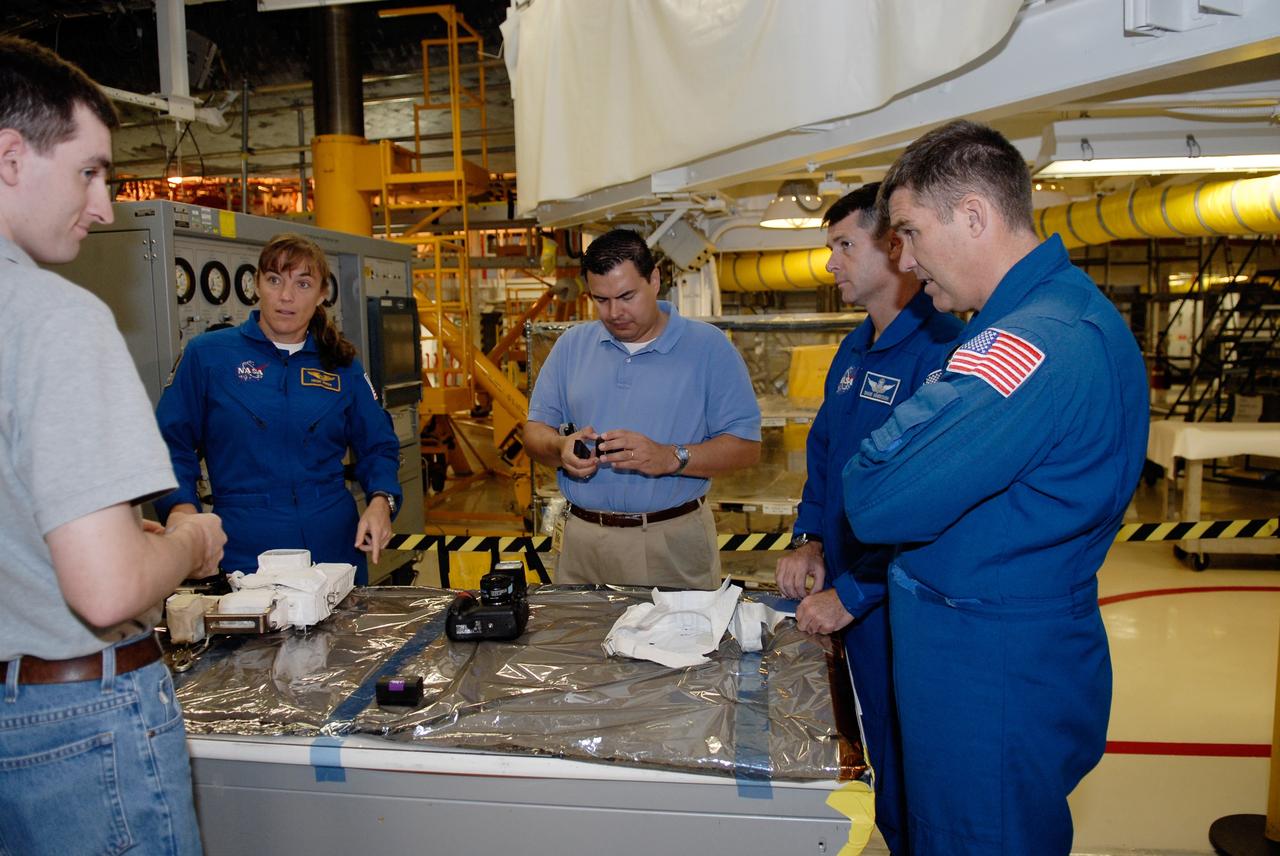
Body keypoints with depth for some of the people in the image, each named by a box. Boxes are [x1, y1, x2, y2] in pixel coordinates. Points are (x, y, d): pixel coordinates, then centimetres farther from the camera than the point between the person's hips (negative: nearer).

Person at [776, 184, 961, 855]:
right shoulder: (854, 350, 8)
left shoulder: (938, 351, -21)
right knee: (878, 753, 25)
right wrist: (810, 540, 2)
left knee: (906, 773, 10)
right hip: (846, 591, 9)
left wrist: (853, 592, -21)